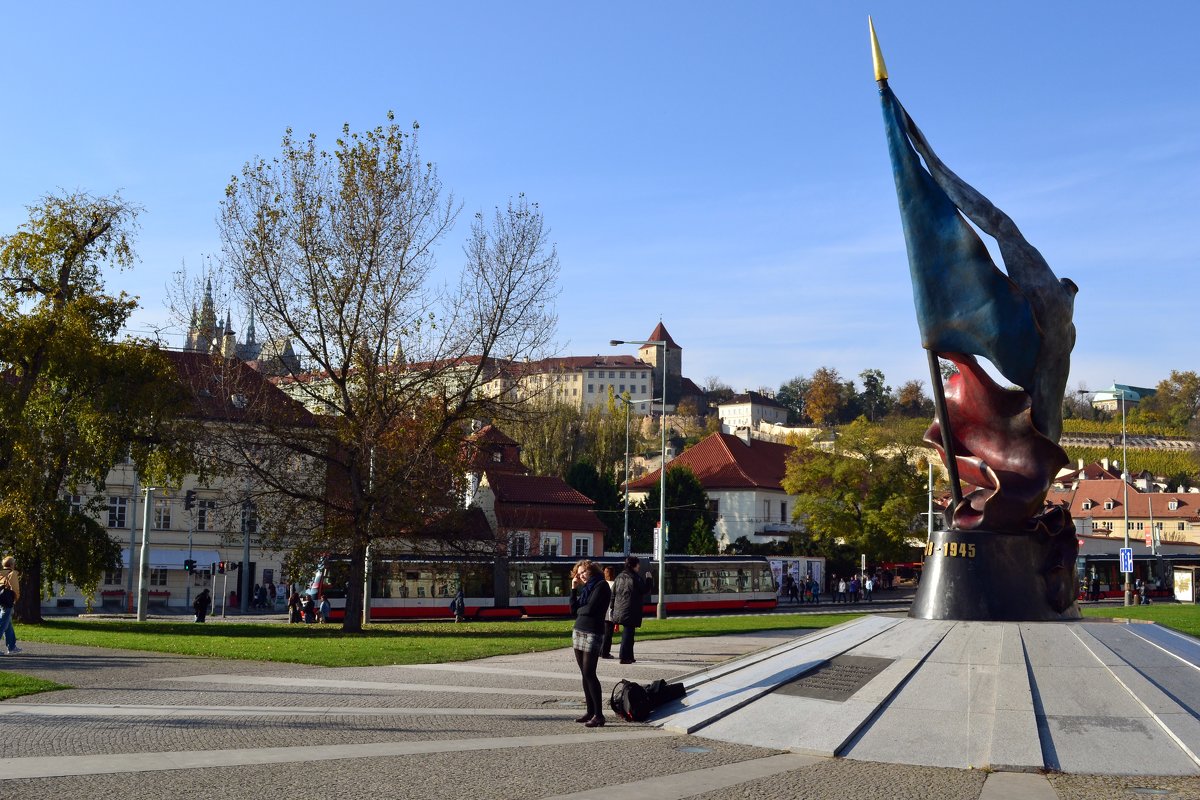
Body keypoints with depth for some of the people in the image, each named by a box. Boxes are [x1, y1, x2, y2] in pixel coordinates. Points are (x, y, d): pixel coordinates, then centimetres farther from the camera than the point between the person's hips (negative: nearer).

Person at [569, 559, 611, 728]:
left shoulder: (601, 586, -8)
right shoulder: (585, 588, 17)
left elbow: (591, 609, -17)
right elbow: (574, 610, 10)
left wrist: (579, 609, 3)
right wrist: (574, 589, 5)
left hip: (593, 634, -8)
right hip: (578, 632, 8)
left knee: (589, 673, -11)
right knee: (584, 674, 7)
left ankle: (599, 715, -9)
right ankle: (590, 711, 11)